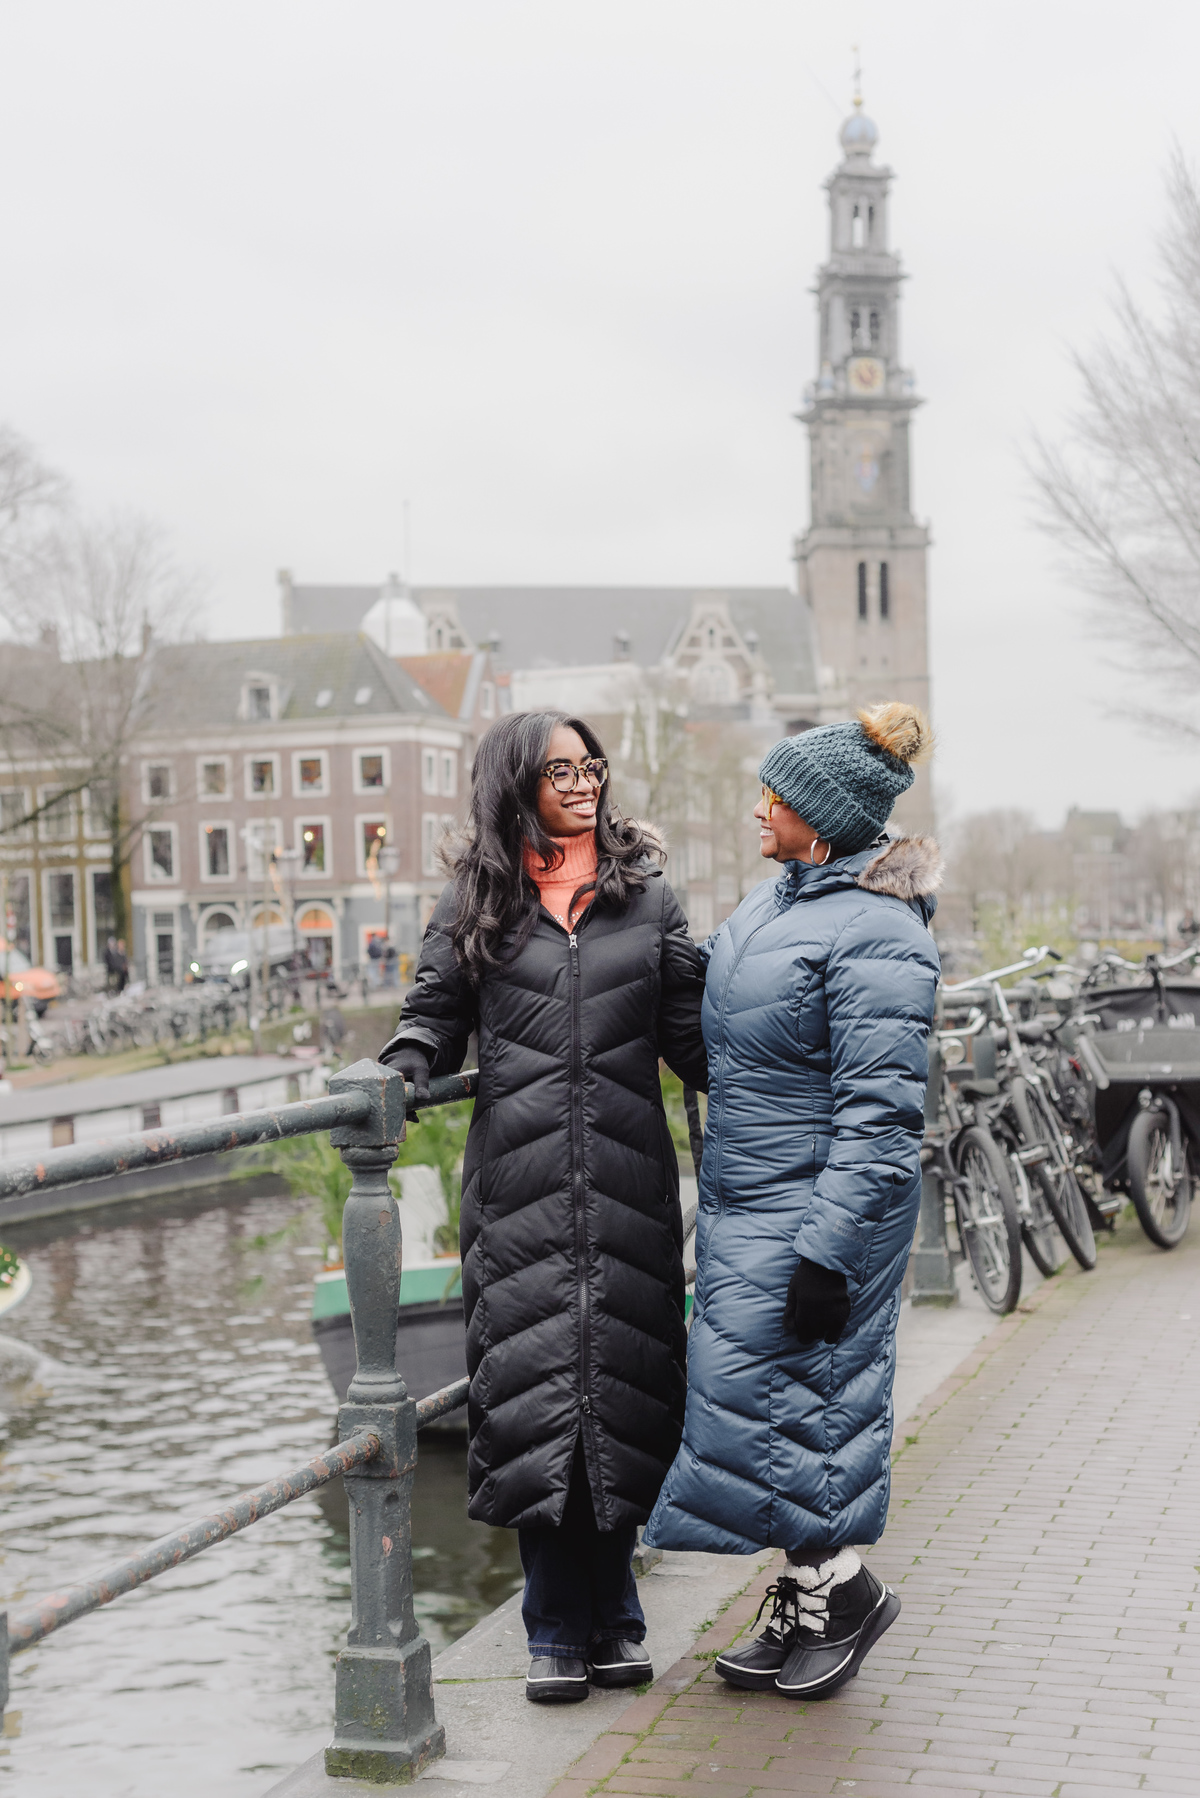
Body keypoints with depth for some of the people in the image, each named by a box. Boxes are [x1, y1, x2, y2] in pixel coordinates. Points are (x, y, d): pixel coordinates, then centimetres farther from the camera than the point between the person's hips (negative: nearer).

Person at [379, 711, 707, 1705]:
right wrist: (399, 1074, -9)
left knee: (622, 1377, 3)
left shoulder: (649, 893, 10)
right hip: (520, 1177, -1)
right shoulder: (475, 902, 8)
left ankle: (613, 1621, 17)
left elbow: (689, 1034, 11)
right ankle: (557, 1632, 11)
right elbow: (435, 1016, 10)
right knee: (532, 1377, -1)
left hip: (628, 1176, 1)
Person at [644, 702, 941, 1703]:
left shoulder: (874, 935, -20)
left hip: (814, 1204, -9)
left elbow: (881, 1114, -23)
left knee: (763, 1394, -6)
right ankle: (803, 1612, 22)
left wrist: (828, 1252, -24)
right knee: (769, 1392, 12)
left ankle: (841, 1585, 12)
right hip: (744, 1199, 9)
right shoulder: (780, 896, 9)